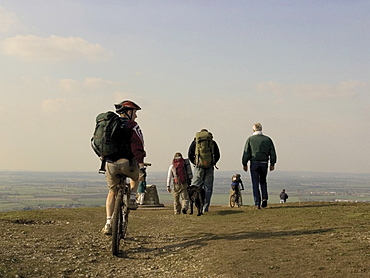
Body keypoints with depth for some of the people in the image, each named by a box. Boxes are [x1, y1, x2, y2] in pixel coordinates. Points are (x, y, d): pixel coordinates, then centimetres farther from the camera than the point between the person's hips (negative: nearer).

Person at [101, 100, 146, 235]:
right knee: (136, 175, 31)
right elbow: (137, 147, -13)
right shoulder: (132, 126, -2)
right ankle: (132, 199, 18)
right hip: (126, 163, -4)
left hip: (110, 164, 4)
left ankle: (108, 224, 9)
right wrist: (141, 165, -17)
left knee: (112, 192, 16)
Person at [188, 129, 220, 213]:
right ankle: (205, 208, 3)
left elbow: (190, 155, 5)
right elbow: (217, 155, 7)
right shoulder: (213, 142, 11)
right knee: (208, 188, 5)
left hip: (199, 167, 0)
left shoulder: (195, 141, 10)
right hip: (210, 168, 1)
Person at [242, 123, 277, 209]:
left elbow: (246, 153, -3)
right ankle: (265, 198, 2)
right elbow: (273, 153, 5)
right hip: (264, 163, 2)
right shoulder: (268, 139, 6)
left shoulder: (250, 139, 0)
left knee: (255, 183, 2)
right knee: (263, 182, 20)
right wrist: (272, 164, 12)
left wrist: (244, 164, 3)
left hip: (254, 163, -2)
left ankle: (257, 204, -2)